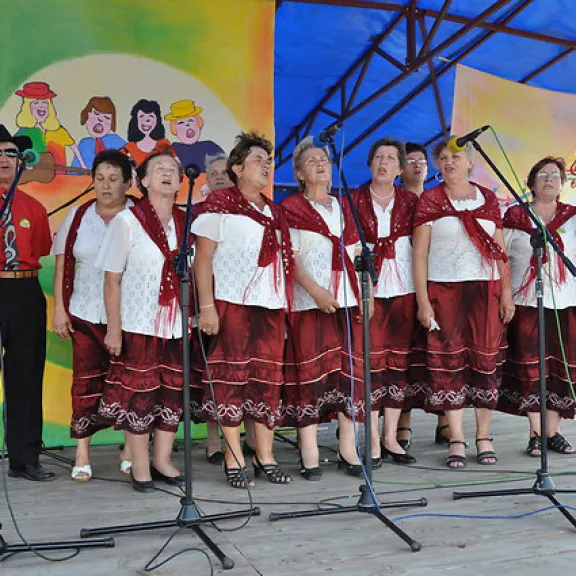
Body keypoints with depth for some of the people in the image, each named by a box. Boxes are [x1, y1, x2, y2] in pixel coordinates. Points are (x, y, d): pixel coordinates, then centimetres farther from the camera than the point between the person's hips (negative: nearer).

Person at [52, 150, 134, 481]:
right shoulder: (78, 217, 9)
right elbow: (62, 266, 10)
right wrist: (59, 309, 4)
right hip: (85, 314, 2)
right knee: (86, 379, 3)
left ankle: (131, 450, 15)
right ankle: (82, 454, 13)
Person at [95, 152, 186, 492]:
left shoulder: (187, 222, 7)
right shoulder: (127, 221, -3)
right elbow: (112, 279, -4)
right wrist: (114, 327, -8)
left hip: (178, 324, 4)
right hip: (140, 324, -4)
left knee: (174, 392, 8)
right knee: (139, 393, 2)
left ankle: (163, 460, 22)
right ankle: (140, 466, 15)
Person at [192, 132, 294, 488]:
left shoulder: (274, 212, 20)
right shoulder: (219, 205, 1)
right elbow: (203, 258, -5)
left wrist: (286, 303, 15)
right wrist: (207, 306, -13)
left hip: (271, 305, 6)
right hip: (232, 303, -6)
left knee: (269, 379, 6)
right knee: (232, 378, -3)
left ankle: (266, 458, 15)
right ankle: (234, 459, 7)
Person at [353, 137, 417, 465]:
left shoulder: (410, 201, 9)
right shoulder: (354, 200, 4)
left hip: (403, 288, 2)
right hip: (367, 288, -2)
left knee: (399, 360, 4)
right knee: (371, 360, -4)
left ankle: (391, 437, 13)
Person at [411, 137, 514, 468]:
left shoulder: (488, 199, 11)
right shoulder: (430, 201, 4)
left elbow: (501, 250, 11)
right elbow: (419, 253, -1)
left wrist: (507, 292, 2)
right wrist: (422, 301, -7)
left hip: (486, 289, 2)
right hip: (443, 291, -2)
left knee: (485, 361, 2)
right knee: (448, 363, -2)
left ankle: (484, 437, 14)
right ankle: (457, 440, 7)